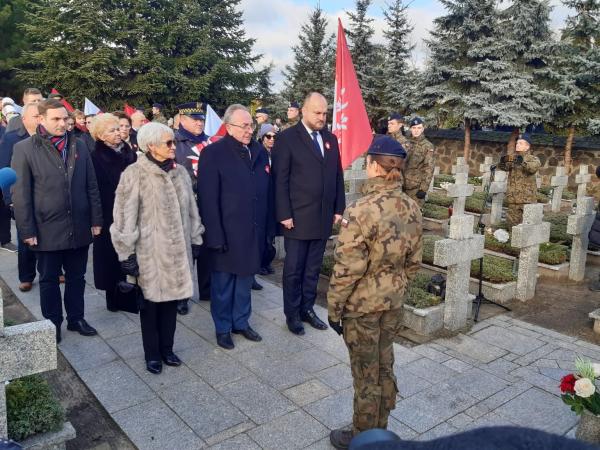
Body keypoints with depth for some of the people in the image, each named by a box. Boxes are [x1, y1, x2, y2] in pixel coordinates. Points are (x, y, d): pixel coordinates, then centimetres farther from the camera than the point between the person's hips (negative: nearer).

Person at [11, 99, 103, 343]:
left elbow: (91, 186, 7)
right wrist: (27, 230, -10)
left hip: (79, 227, 3)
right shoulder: (25, 149, -5)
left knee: (77, 277, 15)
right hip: (47, 229, -3)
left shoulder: (79, 146, 6)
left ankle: (76, 318, 31)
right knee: (49, 280, 13)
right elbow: (20, 193, -7)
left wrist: (96, 220, 4)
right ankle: (52, 324, 28)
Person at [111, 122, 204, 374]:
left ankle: (167, 348, 31)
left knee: (171, 300, 13)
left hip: (177, 250, 5)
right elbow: (125, 217, -11)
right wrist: (127, 253, -11)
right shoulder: (135, 175, -11)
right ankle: (152, 354, 26)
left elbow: (190, 210, 12)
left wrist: (195, 240, 13)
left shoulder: (179, 172, 5)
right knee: (151, 302, 9)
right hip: (150, 252, -4)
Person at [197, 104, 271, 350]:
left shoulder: (260, 151, 6)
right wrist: (216, 236, -16)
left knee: (245, 279, 18)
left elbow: (267, 192, 9)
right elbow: (208, 199, -13)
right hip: (227, 233, -5)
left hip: (254, 232, 5)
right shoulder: (212, 153, -10)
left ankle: (241, 322, 35)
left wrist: (267, 228, 6)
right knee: (223, 283, 10)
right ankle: (223, 328, 28)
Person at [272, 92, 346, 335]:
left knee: (313, 268, 13)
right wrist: (284, 214, -13)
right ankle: (292, 314, 20)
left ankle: (307, 309, 26)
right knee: (293, 269, 6)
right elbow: (280, 180, -9)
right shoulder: (287, 138, -6)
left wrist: (338, 208, 9)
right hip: (297, 217, -5)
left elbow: (338, 176, 14)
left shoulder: (330, 139, 11)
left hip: (323, 217, 5)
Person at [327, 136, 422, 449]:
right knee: (384, 367, 21)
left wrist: (334, 308, -9)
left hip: (362, 305, -6)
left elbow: (347, 270, -21)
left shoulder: (361, 212, -24)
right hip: (393, 303, 7)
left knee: (366, 374, 10)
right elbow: (413, 262, 6)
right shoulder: (412, 208, -3)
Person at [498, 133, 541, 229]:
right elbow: (505, 167, -7)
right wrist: (502, 163, -31)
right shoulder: (512, 158, 12)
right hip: (512, 198, 4)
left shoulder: (533, 159, 1)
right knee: (512, 222, 9)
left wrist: (523, 163, -41)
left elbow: (534, 167, -21)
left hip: (527, 199, -4)